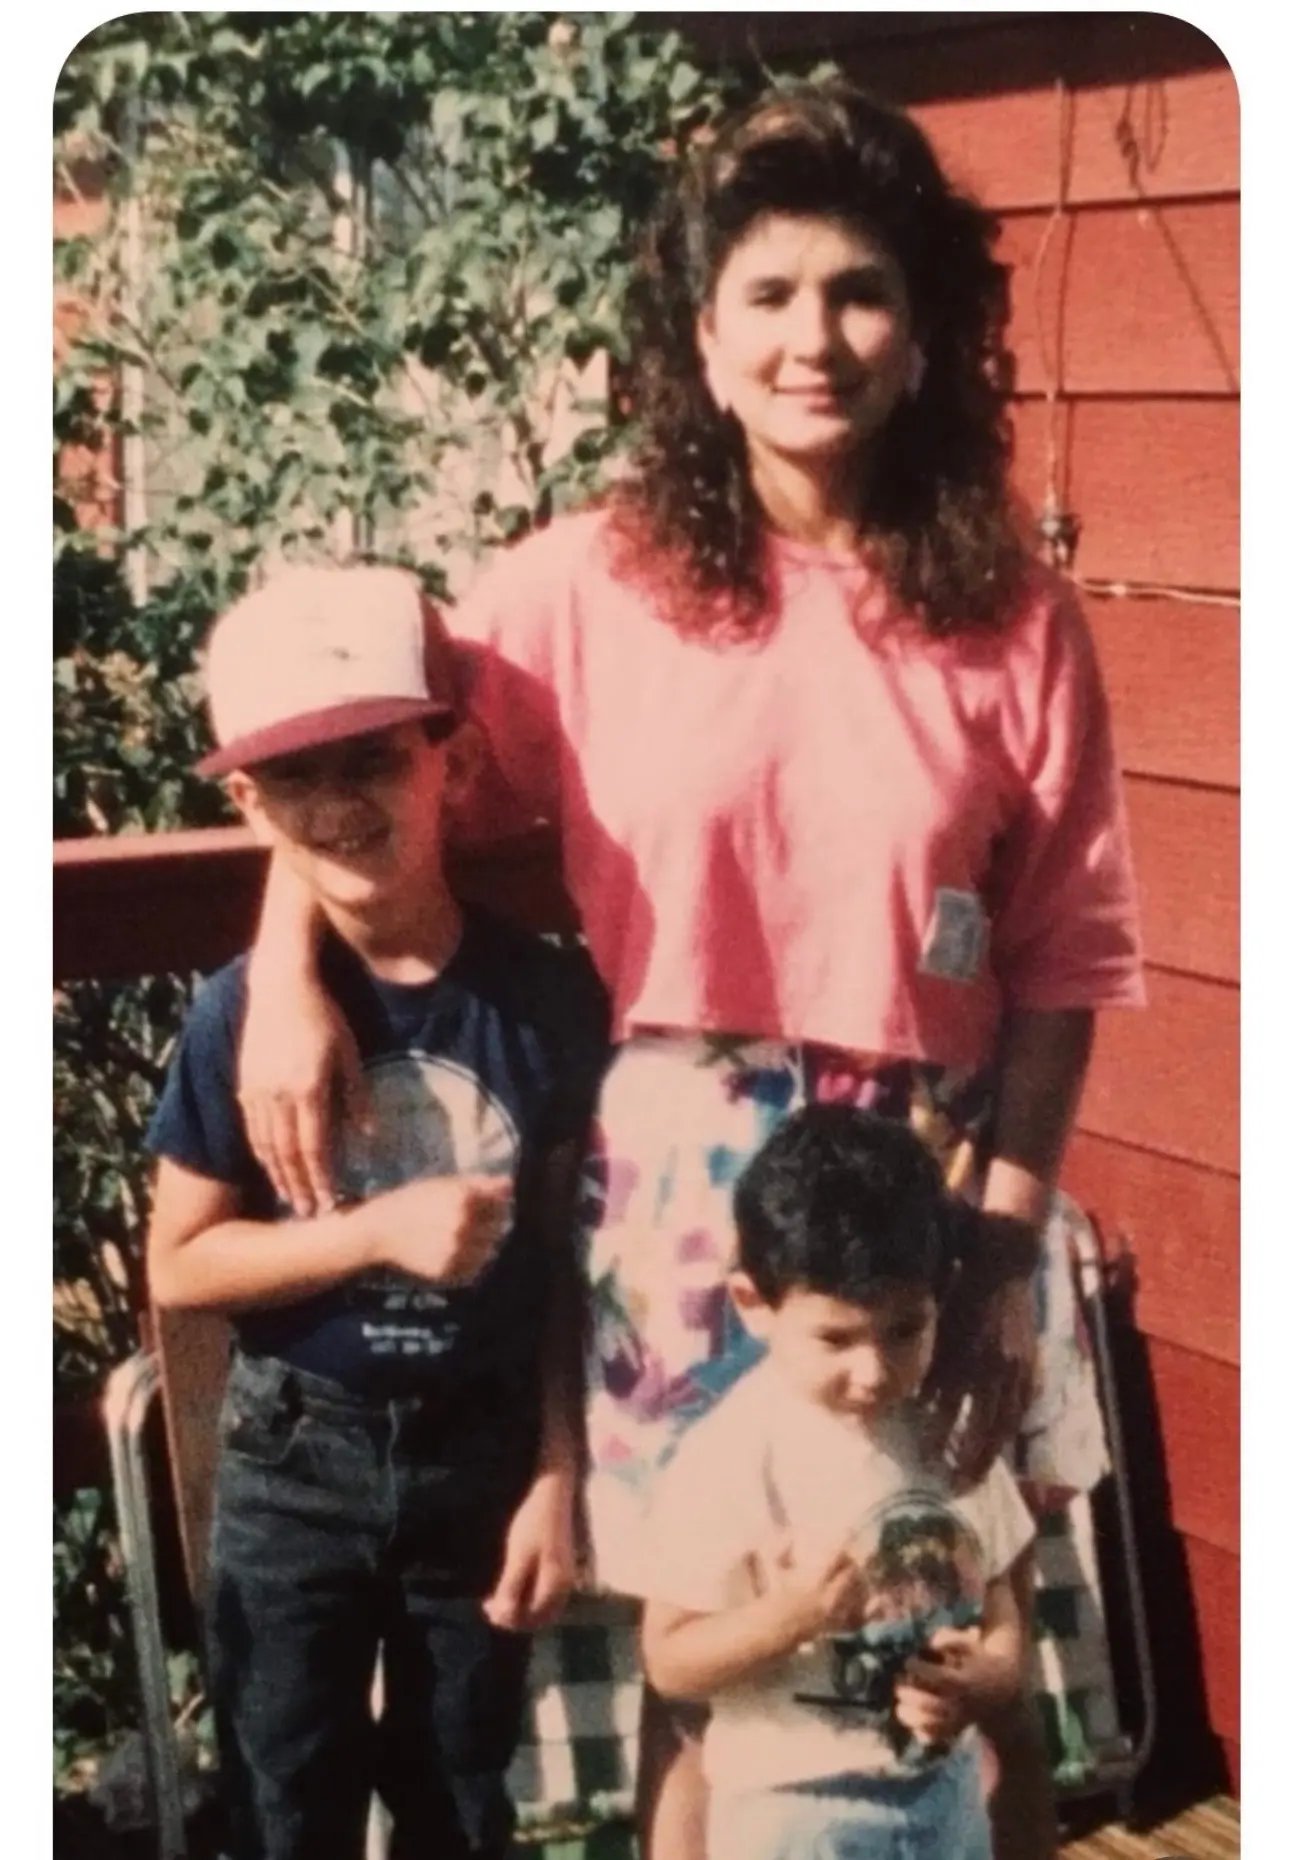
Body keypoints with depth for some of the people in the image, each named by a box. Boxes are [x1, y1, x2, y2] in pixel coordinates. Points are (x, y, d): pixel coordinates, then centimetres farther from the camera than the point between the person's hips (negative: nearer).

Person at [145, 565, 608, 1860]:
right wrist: (381, 1232, -22)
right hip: (296, 1461, -1)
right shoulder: (243, 1013, -14)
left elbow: (563, 1259, -3)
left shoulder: (547, 999, -11)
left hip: (481, 1453, 1)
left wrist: (556, 1473, -4)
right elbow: (177, 1265, -10)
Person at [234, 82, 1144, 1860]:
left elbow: (1066, 954, -2)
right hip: (684, 1184, 0)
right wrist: (285, 980, -12)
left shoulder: (1014, 620, -4)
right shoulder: (591, 587, -6)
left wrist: (1008, 1237, -6)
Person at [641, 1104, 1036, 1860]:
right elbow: (670, 1658, -15)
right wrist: (789, 1612, -32)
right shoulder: (729, 1458, -18)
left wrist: (985, 1677, -16)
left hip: (941, 1797, 5)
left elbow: (999, 1603, 6)